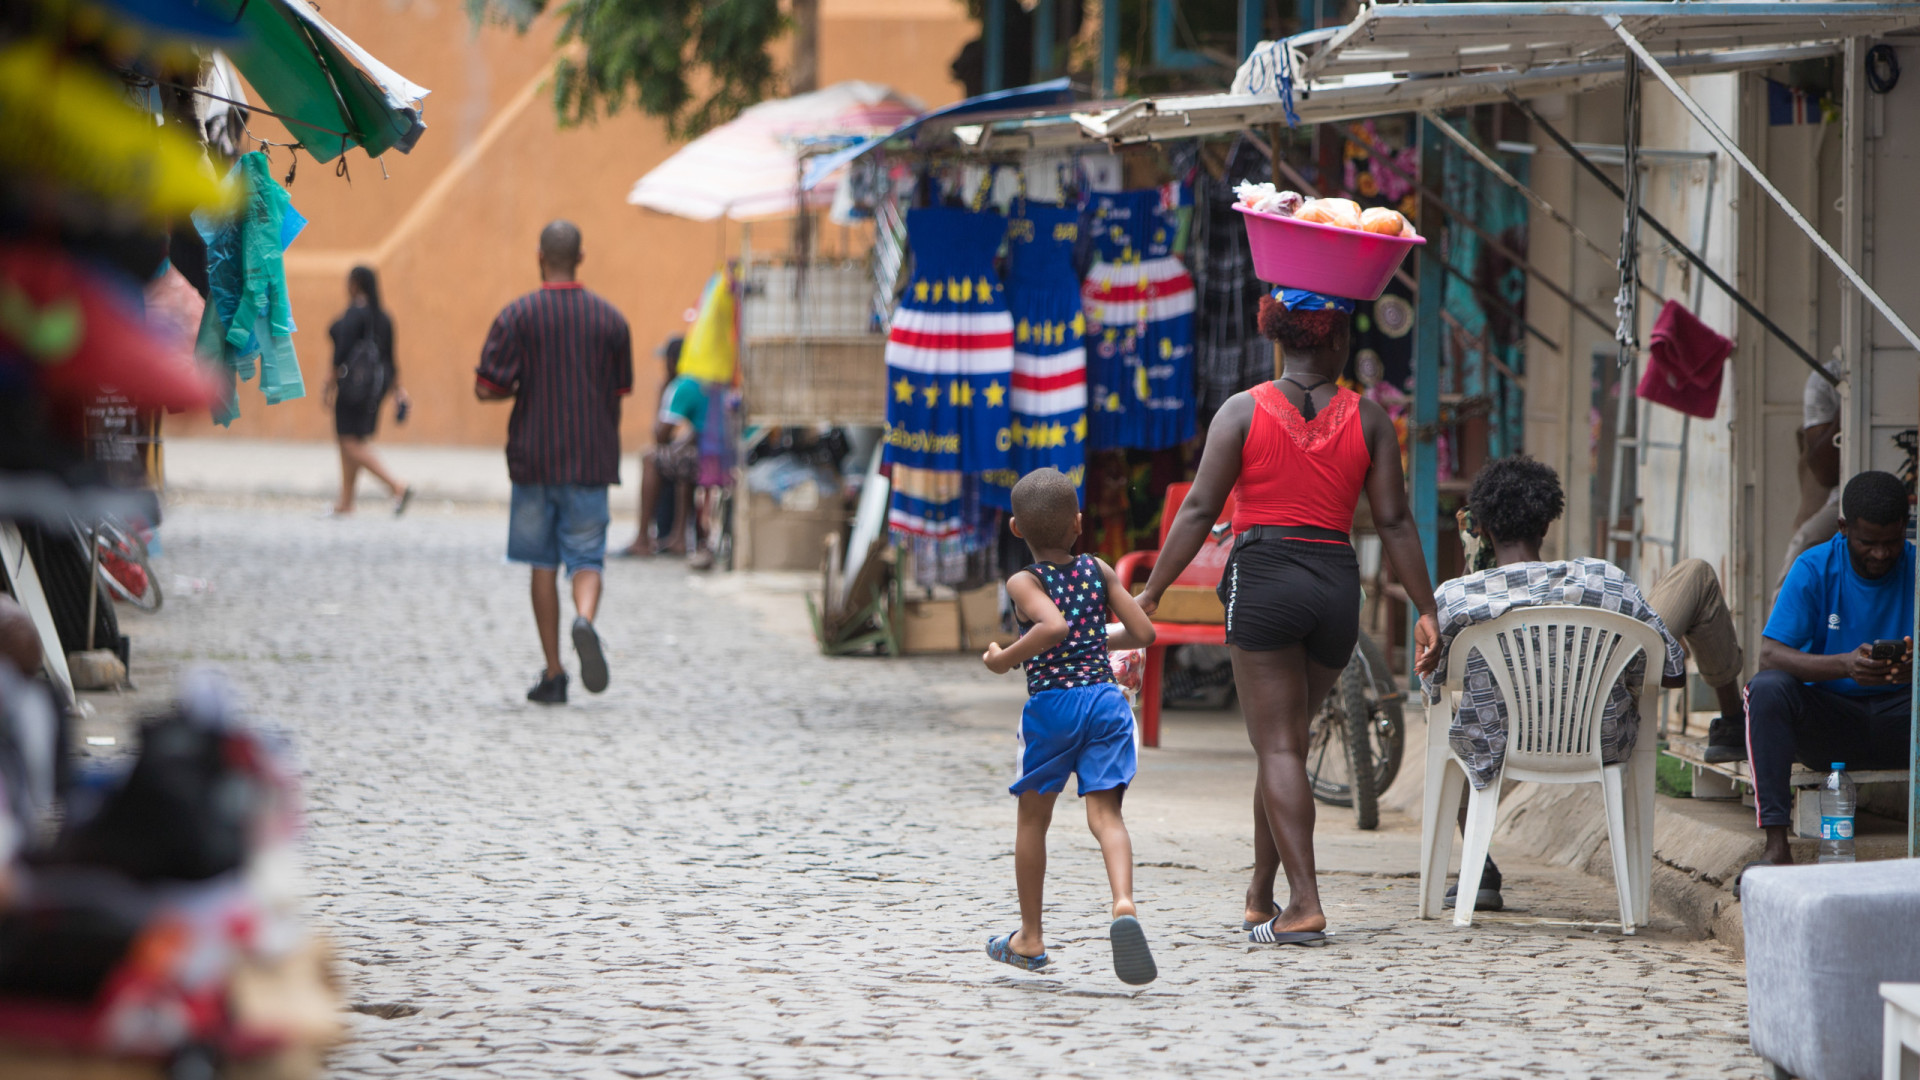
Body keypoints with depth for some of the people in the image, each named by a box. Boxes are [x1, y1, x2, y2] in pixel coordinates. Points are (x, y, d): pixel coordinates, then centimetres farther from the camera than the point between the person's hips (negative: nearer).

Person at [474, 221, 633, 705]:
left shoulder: (517, 317, -6)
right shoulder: (610, 319, 2)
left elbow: (486, 388, -10)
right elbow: (620, 392, 9)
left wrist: (521, 387, 9)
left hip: (535, 459, -1)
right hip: (591, 460, 1)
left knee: (543, 564, 9)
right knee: (586, 559, 4)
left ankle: (553, 675, 9)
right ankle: (584, 620, -29)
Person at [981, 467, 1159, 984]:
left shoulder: (1024, 583, -5)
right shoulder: (1099, 572, 7)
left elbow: (1053, 626, -25)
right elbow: (1143, 633, 7)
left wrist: (1005, 660, -13)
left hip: (1051, 703, -2)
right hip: (1106, 698, 2)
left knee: (1033, 818, 14)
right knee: (1105, 813, -4)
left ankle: (1030, 938, 23)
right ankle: (1123, 902, -33)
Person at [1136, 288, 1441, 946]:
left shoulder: (1244, 411, 0)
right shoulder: (1368, 419, 5)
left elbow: (1200, 509, -5)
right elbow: (1394, 522, 2)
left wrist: (1150, 594, -1)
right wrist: (1426, 610, 7)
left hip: (1263, 577, -3)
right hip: (1338, 583, 3)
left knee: (1278, 747, -3)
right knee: (1289, 740, 17)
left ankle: (1305, 903, -15)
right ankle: (1260, 898, 23)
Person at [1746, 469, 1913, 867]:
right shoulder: (1814, 569, -6)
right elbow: (1771, 655, -17)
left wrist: (1915, 669, -37)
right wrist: (1844, 665, -35)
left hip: (1895, 721, 0)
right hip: (1826, 717, 0)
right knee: (1767, 689, -30)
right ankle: (1776, 845, -34)